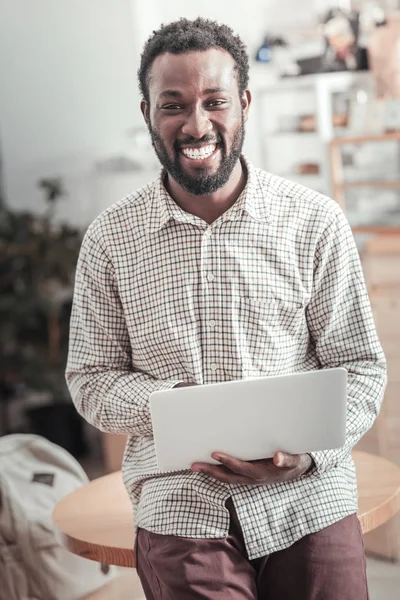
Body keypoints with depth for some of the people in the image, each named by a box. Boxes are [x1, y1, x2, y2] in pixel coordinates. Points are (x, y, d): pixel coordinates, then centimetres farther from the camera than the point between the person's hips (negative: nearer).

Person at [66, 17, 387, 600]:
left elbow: (360, 366, 1)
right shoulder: (110, 238, 2)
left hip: (308, 504, 1)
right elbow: (91, 377, 6)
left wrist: (304, 452, -16)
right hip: (181, 508, 0)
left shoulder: (315, 221, -2)